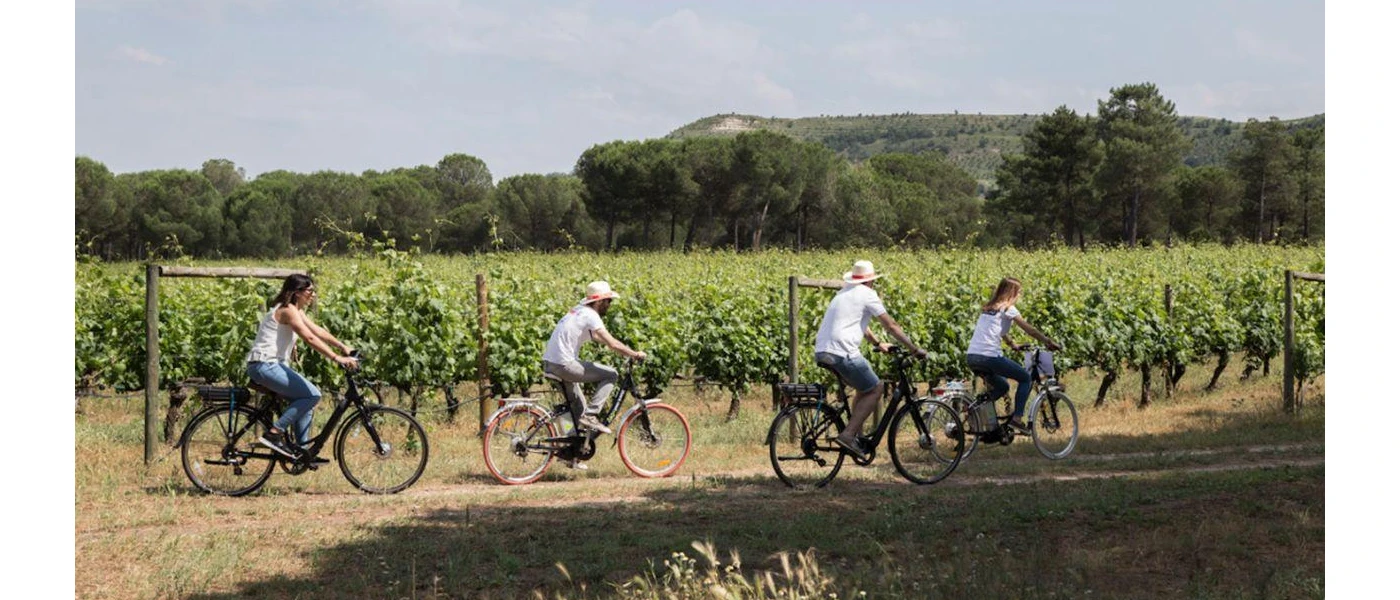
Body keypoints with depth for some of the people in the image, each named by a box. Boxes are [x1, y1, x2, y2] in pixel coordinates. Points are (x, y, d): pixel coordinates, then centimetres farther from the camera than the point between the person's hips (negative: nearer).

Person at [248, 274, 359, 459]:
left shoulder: (296, 311, 16)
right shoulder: (287, 310, -15)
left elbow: (318, 331, 15)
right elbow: (310, 338, -25)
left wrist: (344, 347, 5)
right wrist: (337, 358, -30)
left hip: (274, 365, 11)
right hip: (264, 365, -11)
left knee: (305, 398, 15)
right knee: (313, 395, -15)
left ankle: (301, 450, 15)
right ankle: (274, 434, -16)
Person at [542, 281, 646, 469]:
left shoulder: (579, 311, 18)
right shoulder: (590, 316, -12)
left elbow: (601, 339, 30)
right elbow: (612, 344, -19)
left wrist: (628, 351, 26)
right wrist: (636, 354, -7)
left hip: (551, 364, 10)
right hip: (564, 364, -10)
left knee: (577, 408, 19)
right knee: (610, 375, -4)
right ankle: (590, 416, -8)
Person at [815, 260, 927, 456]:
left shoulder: (844, 293, 25)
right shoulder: (867, 294, 0)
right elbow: (891, 326, 0)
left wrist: (878, 344, 48)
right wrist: (914, 349, 7)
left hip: (822, 352, 9)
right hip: (842, 352, -9)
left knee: (864, 387, 22)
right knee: (876, 388, 3)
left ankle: (855, 435, 18)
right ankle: (848, 435, -7)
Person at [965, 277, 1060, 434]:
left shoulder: (988, 308, 22)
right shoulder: (1007, 308, 0)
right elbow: (1029, 329, 0)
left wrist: (1015, 345, 42)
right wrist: (1049, 342, 8)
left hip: (971, 357, 8)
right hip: (989, 356, -8)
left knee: (1002, 387, 26)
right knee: (1025, 378, 8)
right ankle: (1017, 418, -2)